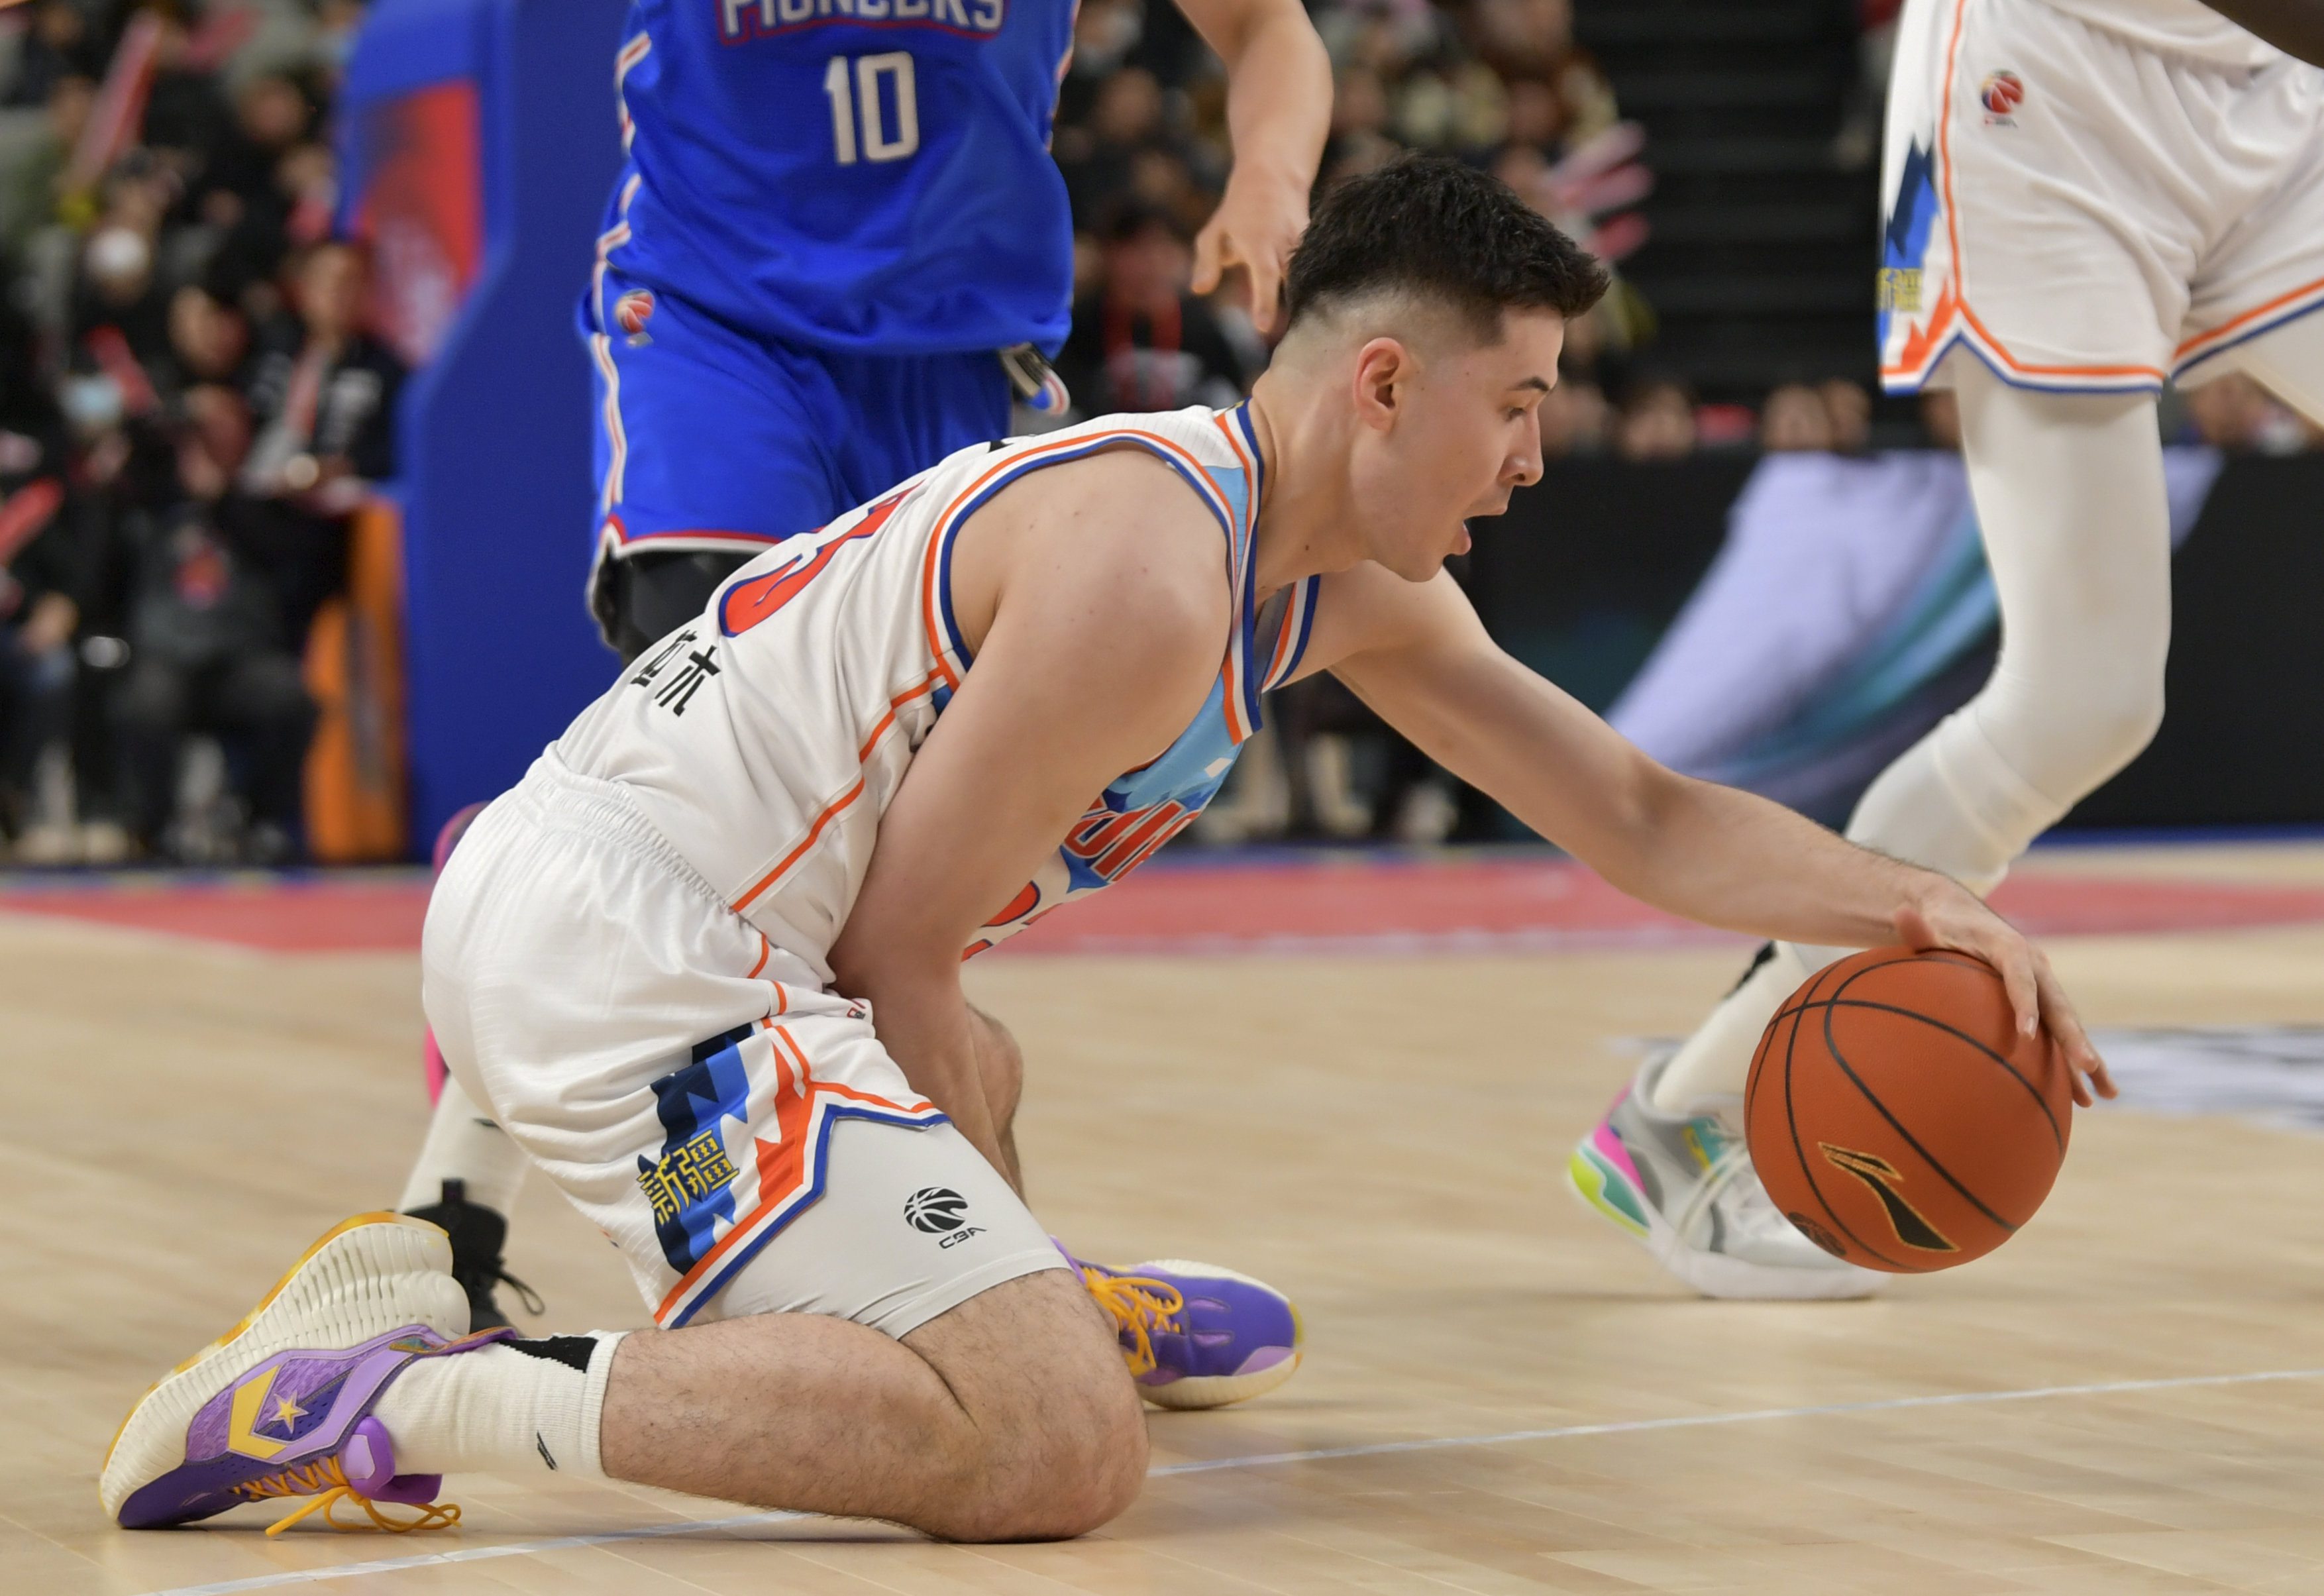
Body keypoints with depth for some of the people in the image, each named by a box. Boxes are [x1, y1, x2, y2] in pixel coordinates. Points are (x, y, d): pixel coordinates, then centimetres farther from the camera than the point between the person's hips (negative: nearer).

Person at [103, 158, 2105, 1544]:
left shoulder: (1355, 592, 15)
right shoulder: (1147, 575, -16)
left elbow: (1650, 822, 20)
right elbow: (898, 951, -12)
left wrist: (1914, 902, 6)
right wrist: (992, 1223, -4)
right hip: (621, 945, -11)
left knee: (968, 1080, 41)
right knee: (1055, 1446, -21)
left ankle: (447, 1294, 23)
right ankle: (399, 1404, -23)